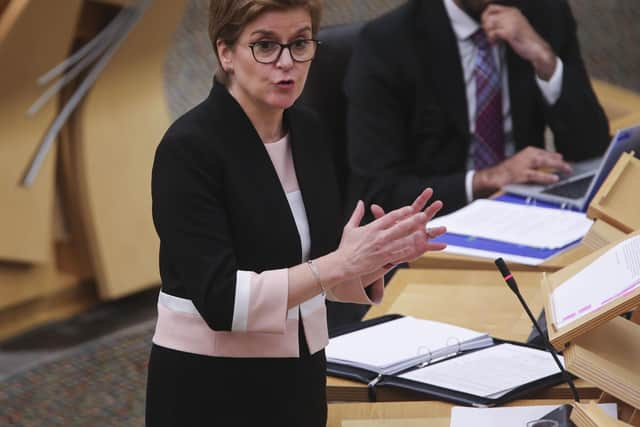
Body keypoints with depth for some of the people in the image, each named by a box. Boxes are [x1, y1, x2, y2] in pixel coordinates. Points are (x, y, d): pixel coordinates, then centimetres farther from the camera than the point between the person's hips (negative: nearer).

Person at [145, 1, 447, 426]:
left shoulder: (306, 131, 3)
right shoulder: (189, 147, -17)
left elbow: (318, 263, 9)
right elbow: (221, 299, -23)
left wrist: (378, 254, -10)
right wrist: (341, 263, -27)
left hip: (297, 382, 6)